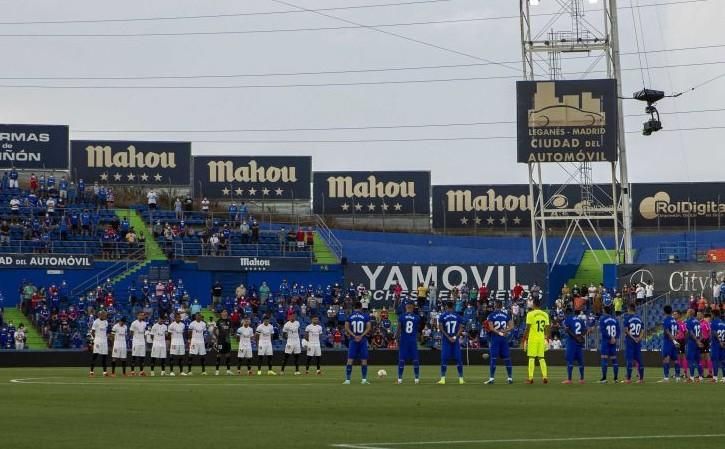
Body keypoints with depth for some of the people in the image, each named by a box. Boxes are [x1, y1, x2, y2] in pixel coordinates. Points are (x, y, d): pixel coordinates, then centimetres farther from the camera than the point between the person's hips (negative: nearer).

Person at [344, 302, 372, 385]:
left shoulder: (350, 316, 3)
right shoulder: (366, 316, 1)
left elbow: (346, 327, -5)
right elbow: (369, 327, -6)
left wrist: (354, 336, -7)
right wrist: (361, 336, -9)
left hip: (353, 340, 0)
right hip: (363, 340, 0)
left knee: (350, 359, 0)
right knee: (364, 359, 5)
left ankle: (347, 380, -5)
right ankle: (364, 379, 2)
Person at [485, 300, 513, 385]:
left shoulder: (491, 315, -4)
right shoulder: (506, 315, 7)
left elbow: (491, 328, -12)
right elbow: (511, 327, 3)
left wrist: (499, 332, -6)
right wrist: (503, 331, -3)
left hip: (495, 338, -3)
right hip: (504, 339, 3)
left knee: (493, 358, -3)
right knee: (507, 358, 8)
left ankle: (492, 378, -8)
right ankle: (510, 378, 9)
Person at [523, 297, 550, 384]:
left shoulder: (530, 314, -7)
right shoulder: (545, 314, 7)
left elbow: (527, 328, -9)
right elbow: (547, 328, 9)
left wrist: (525, 339, -2)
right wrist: (546, 338, 17)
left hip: (532, 338, -4)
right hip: (541, 338, 4)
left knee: (531, 357, -2)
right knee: (541, 358, 10)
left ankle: (530, 378, -5)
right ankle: (545, 377, 3)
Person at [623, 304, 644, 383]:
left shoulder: (627, 318, -6)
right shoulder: (639, 318, 10)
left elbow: (626, 330, -13)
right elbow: (642, 331, 6)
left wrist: (633, 338, -11)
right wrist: (639, 338, -5)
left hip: (630, 341, -5)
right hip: (638, 342, 5)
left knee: (629, 359, -3)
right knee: (639, 359, 8)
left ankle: (629, 378, -4)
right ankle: (641, 378, 8)